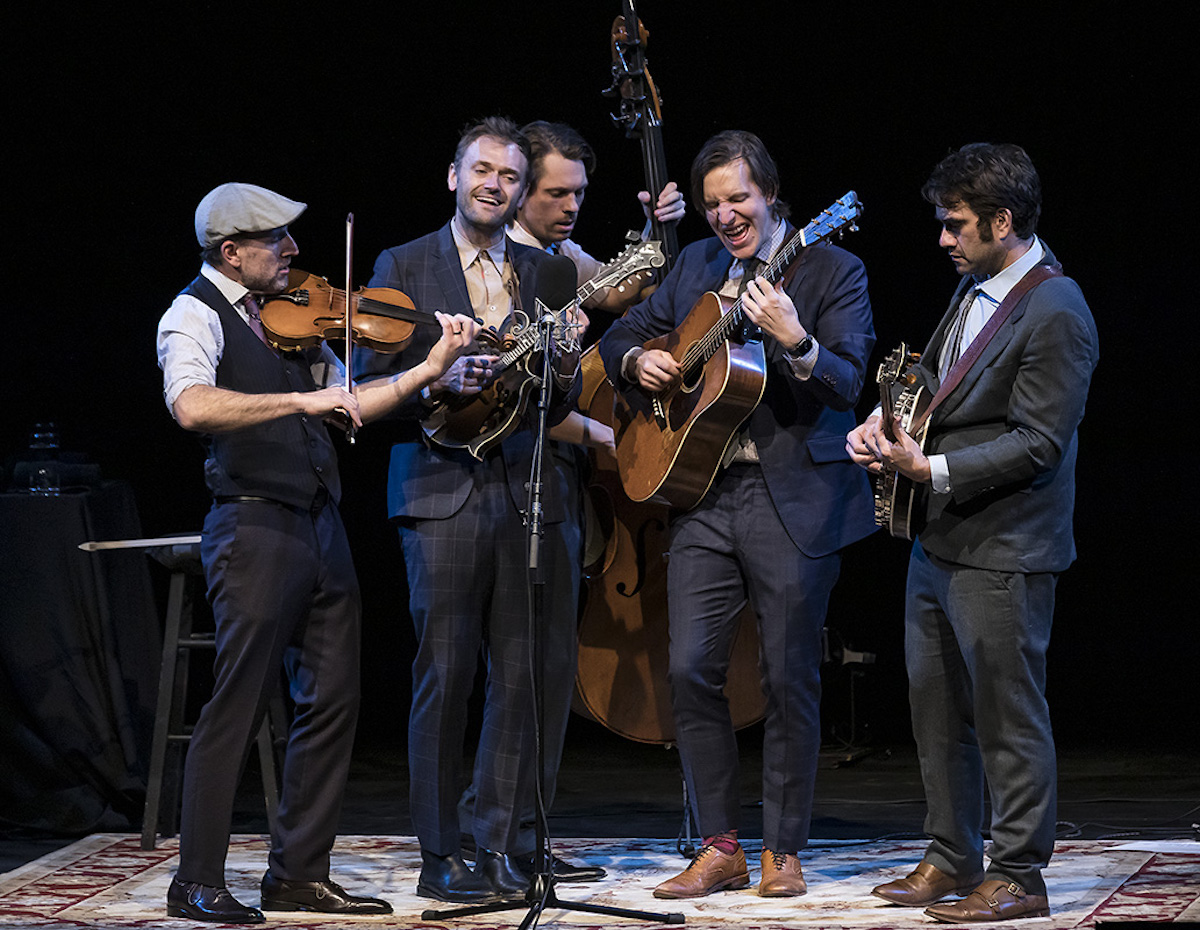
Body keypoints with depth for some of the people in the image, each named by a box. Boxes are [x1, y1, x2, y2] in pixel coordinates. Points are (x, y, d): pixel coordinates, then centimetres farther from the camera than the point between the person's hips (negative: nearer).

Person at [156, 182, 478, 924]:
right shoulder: (195, 315, -8)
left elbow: (346, 404, 17)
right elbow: (192, 405, -27)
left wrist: (431, 369, 8)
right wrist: (300, 398, -30)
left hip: (320, 527, 8)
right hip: (255, 527, -8)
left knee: (333, 701, 7)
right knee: (240, 706, -5)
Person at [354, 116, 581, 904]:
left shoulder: (544, 272, 15)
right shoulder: (403, 267, 5)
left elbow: (557, 405, 14)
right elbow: (373, 387, 1)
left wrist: (564, 374, -8)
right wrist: (441, 382, -16)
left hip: (526, 490, 4)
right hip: (442, 490, -3)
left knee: (523, 677, 1)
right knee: (444, 676, -4)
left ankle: (500, 843, 10)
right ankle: (441, 855, 3)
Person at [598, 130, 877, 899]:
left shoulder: (833, 271, -3)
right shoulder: (699, 265, 13)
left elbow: (847, 384, -13)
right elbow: (622, 336, 22)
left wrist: (794, 341, -31)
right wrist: (638, 361, -1)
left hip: (795, 497, -5)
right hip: (704, 489, 5)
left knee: (790, 678, 1)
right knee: (691, 669, -1)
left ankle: (784, 850, 13)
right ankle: (721, 848, 9)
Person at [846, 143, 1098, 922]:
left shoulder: (1056, 314, -17)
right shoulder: (975, 287, 11)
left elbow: (1037, 443, -20)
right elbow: (934, 373, 23)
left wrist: (933, 470, -22)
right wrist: (883, 421, 4)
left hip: (1001, 551, -9)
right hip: (940, 537, 9)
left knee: (1007, 716, -1)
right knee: (937, 708, 16)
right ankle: (953, 860, 27)